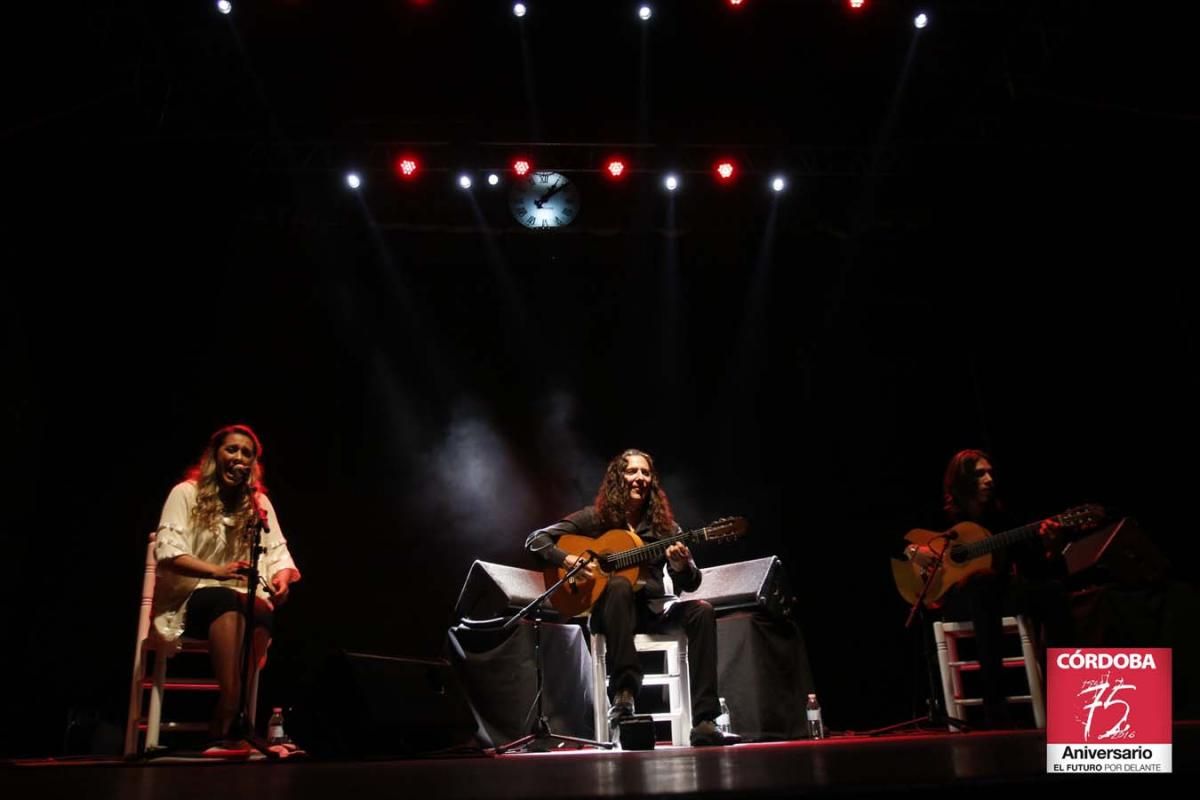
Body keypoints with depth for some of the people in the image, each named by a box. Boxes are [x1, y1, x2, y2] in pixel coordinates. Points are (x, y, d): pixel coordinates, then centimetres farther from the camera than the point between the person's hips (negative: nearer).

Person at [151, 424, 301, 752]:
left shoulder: (259, 503, 13)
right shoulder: (186, 493, 0)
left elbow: (277, 551, 5)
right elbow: (167, 551, -13)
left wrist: (282, 578, -20)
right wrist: (216, 571, -30)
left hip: (240, 603, 3)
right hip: (188, 599, -3)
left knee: (264, 612, -33)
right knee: (226, 600, -38)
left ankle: (225, 724, -35)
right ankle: (233, 715, -47)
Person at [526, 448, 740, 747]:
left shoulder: (663, 525, 7)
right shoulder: (596, 517, 1)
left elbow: (690, 584, 3)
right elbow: (535, 540, -1)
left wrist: (681, 566, -21)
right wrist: (568, 560, -20)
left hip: (652, 607, 3)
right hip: (609, 610, -3)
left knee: (701, 610, -24)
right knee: (619, 585, -36)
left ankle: (704, 723, -27)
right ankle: (623, 694, -37)